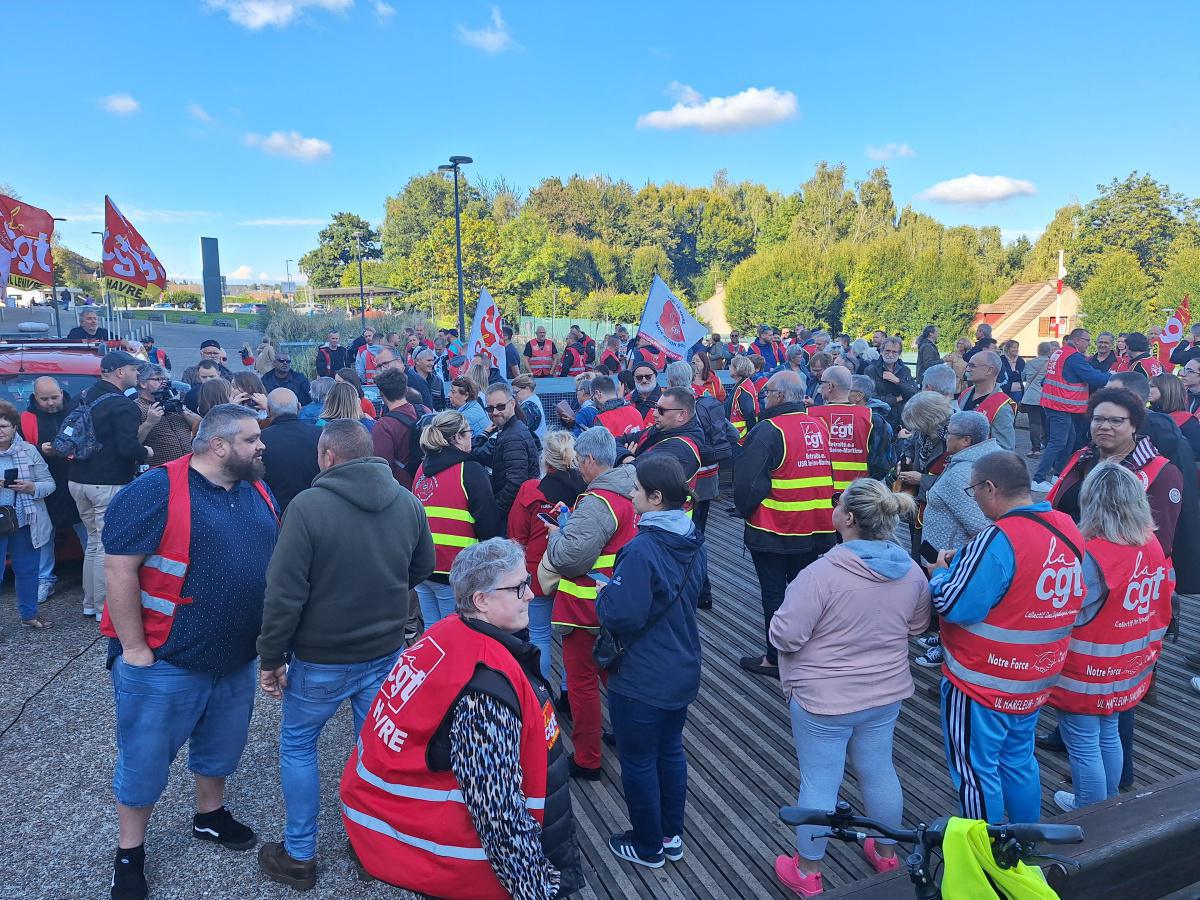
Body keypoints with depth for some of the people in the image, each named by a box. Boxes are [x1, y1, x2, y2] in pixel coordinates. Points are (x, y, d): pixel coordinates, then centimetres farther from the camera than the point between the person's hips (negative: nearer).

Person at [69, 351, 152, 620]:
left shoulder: (84, 397, 10)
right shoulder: (124, 406, -15)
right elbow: (128, 448, -23)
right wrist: (146, 452, -5)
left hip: (78, 480, 8)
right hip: (109, 484, -8)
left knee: (94, 541, 18)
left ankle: (90, 603, 25)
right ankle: (105, 607, 4)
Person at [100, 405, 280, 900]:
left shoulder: (258, 492, 3)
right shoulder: (157, 491, -18)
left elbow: (274, 562, 13)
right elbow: (120, 569, -19)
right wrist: (134, 649, -17)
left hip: (238, 657, 6)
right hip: (163, 661, -6)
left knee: (222, 744, 23)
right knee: (145, 758, 11)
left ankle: (210, 815, 47)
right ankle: (129, 853, 33)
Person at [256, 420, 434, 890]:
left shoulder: (308, 505, -18)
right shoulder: (408, 502, -5)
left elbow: (284, 591, -17)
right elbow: (422, 568, 9)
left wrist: (270, 657, -6)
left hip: (322, 658, -3)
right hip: (386, 652, 4)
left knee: (297, 746, 18)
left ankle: (299, 856, 28)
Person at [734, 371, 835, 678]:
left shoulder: (767, 431, -18)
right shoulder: (820, 426, 3)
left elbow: (746, 480, -20)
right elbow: (828, 476, 13)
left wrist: (745, 510, -1)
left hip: (773, 531, -6)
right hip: (815, 529, 6)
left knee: (774, 593, 5)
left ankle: (775, 659, 14)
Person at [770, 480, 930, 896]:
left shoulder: (823, 572, -28)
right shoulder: (911, 572, -7)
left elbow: (785, 635, -23)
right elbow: (918, 626, 10)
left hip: (822, 698, -5)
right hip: (885, 694, 6)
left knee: (819, 783, 10)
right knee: (879, 772, 24)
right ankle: (886, 853, 45)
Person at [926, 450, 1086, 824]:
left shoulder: (998, 540, -27)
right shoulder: (1068, 528, -1)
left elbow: (954, 606, -25)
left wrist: (940, 573, -6)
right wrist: (967, 566, 9)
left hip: (983, 685, -8)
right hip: (1036, 679, 8)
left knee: (975, 771, 10)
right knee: (1018, 761, 25)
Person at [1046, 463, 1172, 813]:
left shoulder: (1092, 557, -29)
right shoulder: (1153, 546, -6)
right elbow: (1162, 607, 8)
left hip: (1086, 677, -7)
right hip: (1128, 671, 7)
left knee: (1084, 746, 9)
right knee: (1109, 735, 24)